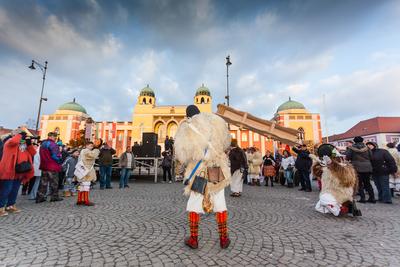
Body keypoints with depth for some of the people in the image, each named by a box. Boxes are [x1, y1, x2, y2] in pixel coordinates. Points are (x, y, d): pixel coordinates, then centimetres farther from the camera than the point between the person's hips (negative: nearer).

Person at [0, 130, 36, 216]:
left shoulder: (24, 144, 14)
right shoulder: (10, 142, -7)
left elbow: (33, 153, 7)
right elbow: (14, 141, -34)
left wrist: (29, 144, -4)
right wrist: (19, 135, -15)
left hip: (20, 171, 8)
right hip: (9, 170, -7)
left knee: (14, 190, 15)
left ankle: (10, 206, 26)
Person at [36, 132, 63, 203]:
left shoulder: (42, 144, 12)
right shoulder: (53, 144, -16)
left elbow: (42, 155, 19)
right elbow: (56, 156, -18)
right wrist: (59, 161, -2)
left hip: (44, 166, 8)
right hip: (52, 166, -8)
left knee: (43, 182, 14)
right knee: (54, 182, 4)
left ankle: (40, 197, 16)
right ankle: (54, 197, 12)